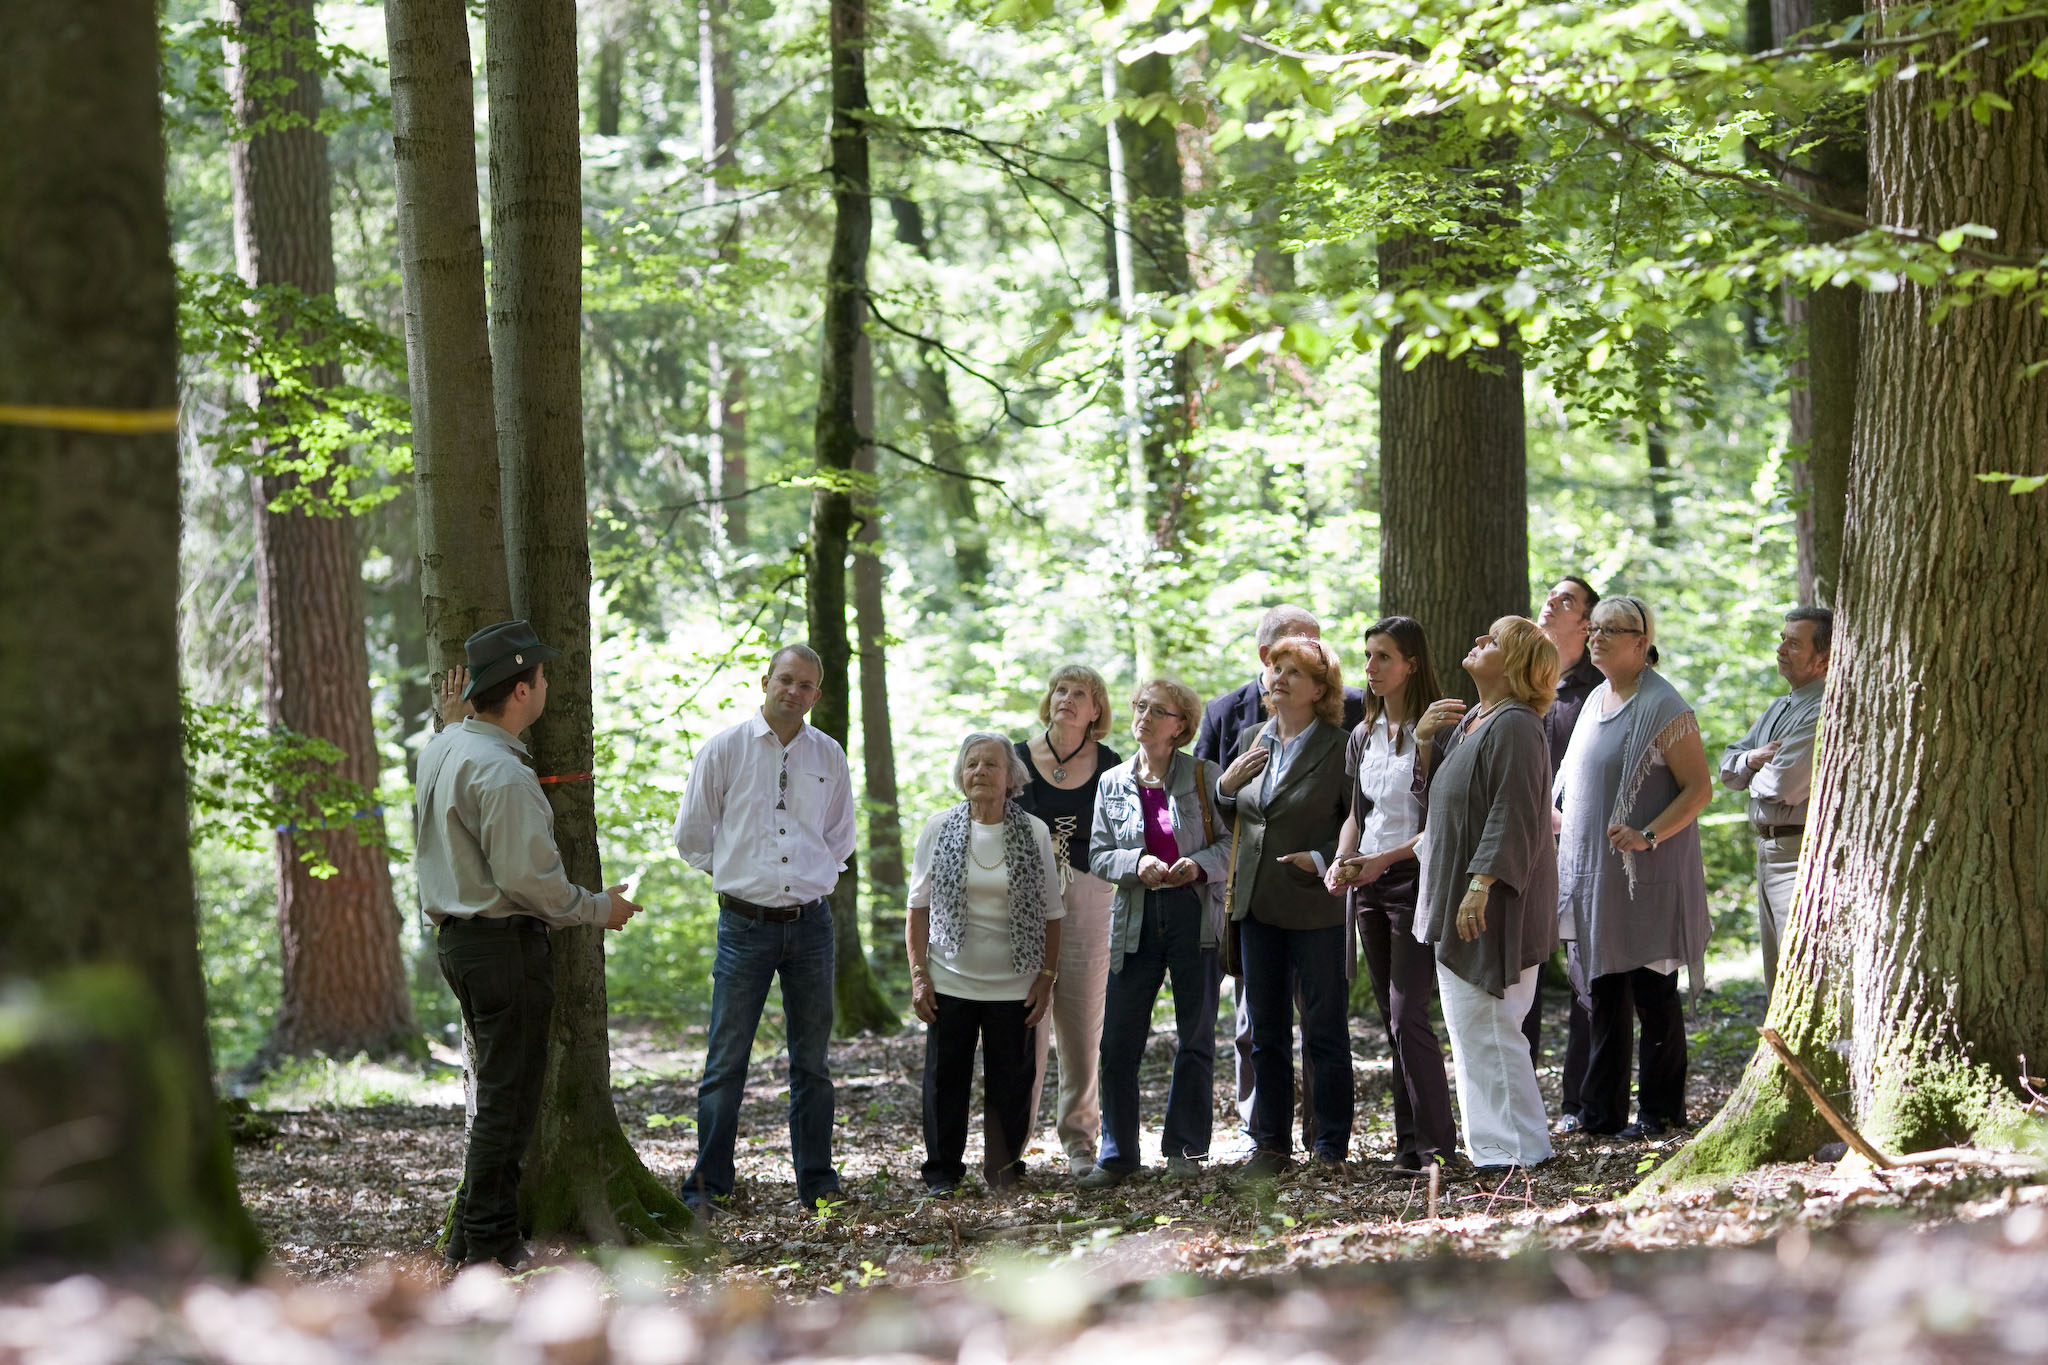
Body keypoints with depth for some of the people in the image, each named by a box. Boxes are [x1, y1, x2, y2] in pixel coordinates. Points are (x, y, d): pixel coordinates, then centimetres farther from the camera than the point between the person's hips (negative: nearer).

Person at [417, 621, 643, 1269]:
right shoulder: (501, 773, -22)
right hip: (505, 943, -10)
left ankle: (473, 1233, 26)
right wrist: (597, 907, -8)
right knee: (508, 1094, -3)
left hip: (456, 935, 10)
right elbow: (527, 876, -24)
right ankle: (488, 1243, -1)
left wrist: (454, 716, 27)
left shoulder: (442, 748, 8)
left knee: (492, 1084, 20)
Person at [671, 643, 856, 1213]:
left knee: (811, 1060, 8)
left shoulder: (829, 757, 8)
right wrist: (741, 872, 5)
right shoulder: (724, 749, -1)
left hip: (810, 923, 3)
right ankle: (708, 1184, 3)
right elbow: (691, 836, 7)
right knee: (727, 1060, -3)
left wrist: (813, 879, 11)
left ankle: (817, 1182, 15)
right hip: (746, 925, -3)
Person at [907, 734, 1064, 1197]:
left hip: (1014, 985, 0)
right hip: (950, 981, 0)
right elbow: (919, 906, 5)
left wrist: (1047, 977, 0)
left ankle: (1003, 1172, 16)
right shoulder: (939, 829, 2)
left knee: (1011, 1082, 3)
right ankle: (942, 1173, 12)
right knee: (945, 1077, 2)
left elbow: (1051, 913, 6)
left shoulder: (1034, 833, 1)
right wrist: (919, 974, -2)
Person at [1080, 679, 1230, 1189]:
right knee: (1118, 1042, -2)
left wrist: (1199, 864, -18)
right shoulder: (1113, 783, 8)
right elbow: (1099, 854, 6)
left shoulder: (1204, 776, 1)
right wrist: (1136, 864, -13)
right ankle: (1116, 1155, 6)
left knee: (1195, 1039, 5)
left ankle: (1185, 1149, 15)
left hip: (1195, 917, -2)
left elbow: (1231, 841, 1)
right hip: (1135, 921, 2)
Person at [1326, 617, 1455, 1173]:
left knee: (1407, 1017, -13)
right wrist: (1341, 861, 2)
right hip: (1369, 886, 7)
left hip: (1415, 879, -7)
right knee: (1392, 1019, 8)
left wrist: (1385, 858, -21)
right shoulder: (1363, 737, 13)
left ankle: (1433, 1144, -7)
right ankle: (1409, 1141, 12)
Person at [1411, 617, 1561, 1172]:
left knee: (1485, 1023, -8)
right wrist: (1425, 739, 3)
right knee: (1469, 1022, 13)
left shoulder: (1514, 728, -16)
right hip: (1457, 897, 10)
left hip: (1494, 903, -10)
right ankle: (1496, 1143, 18)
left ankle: (1514, 1146, -4)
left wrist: (1481, 885, -28)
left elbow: (1513, 818, -23)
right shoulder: (1470, 720, 15)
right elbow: (1432, 790, 21)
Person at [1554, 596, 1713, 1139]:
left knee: (1652, 992, -1)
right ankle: (1602, 1110, 13)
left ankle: (1660, 1111, 6)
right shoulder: (1596, 701, 14)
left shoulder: (1663, 707, -11)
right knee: (1603, 991, 9)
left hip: (1647, 878, -8)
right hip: (1593, 871, 8)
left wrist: (1650, 836, -24)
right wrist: (1557, 821, 13)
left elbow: (1699, 788, -14)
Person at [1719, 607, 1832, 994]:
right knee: (1777, 982, 15)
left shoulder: (1827, 712, -16)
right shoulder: (1780, 708, 18)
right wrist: (1751, 759, -5)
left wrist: (1758, 778, 1)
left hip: (1803, 856, -10)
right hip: (1768, 850, 10)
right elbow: (1727, 769, 18)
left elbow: (1783, 784, -22)